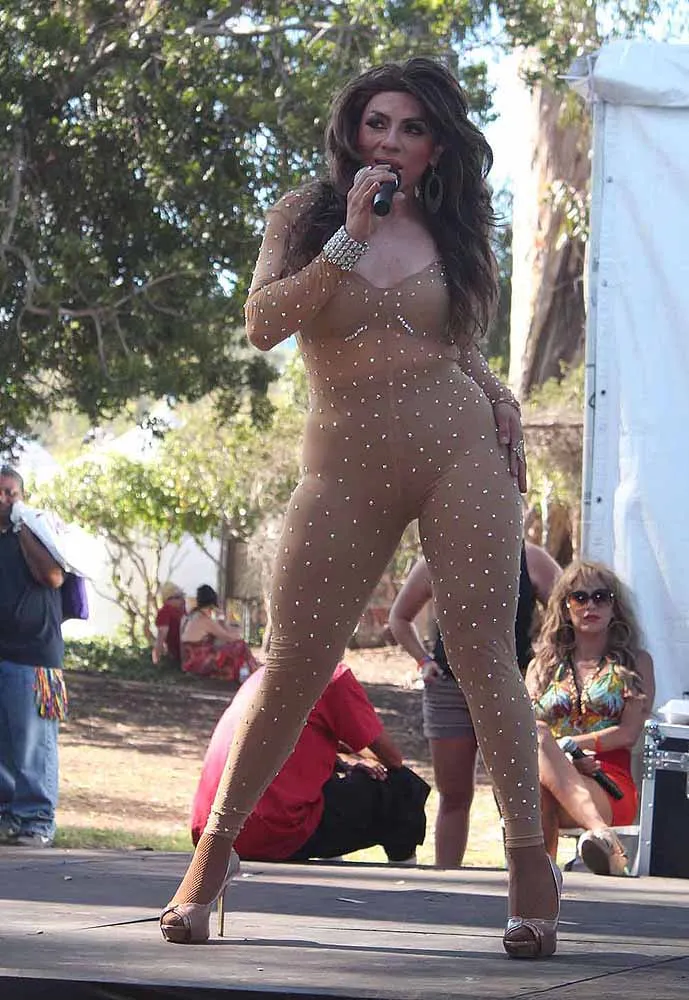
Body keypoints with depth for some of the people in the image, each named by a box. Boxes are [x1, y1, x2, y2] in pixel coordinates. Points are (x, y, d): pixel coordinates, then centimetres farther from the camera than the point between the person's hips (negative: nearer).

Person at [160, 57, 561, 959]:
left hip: (461, 449, 1)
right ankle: (212, 857, 12)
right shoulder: (306, 217, 7)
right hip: (346, 468, -1)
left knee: (483, 653, -5)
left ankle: (531, 865, -3)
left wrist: (500, 402, 4)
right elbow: (262, 324, -8)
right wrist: (350, 239, -14)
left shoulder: (452, 234, 12)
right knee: (291, 667, -1)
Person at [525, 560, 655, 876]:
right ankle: (600, 832, -52)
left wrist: (564, 744, -9)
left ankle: (539, 862, -54)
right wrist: (564, 759, -12)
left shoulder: (636, 662, 17)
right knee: (533, 736, -35)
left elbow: (628, 734, 3)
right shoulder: (542, 666, 25)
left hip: (611, 787, -2)